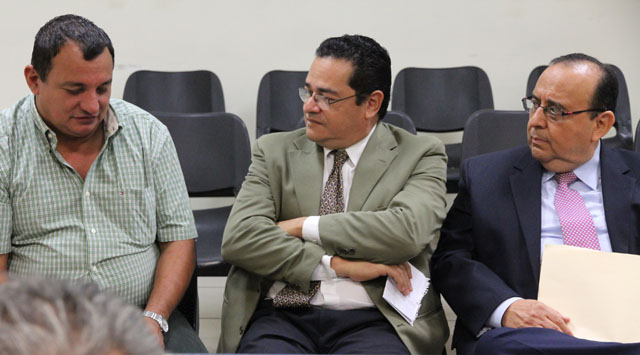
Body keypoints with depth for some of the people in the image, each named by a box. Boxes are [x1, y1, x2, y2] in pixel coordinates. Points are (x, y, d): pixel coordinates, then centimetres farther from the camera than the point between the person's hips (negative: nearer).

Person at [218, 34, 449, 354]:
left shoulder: (419, 156, 9)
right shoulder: (275, 151, 14)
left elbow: (409, 230, -11)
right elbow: (238, 237, -1)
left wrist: (305, 227, -5)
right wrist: (336, 265, -10)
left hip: (372, 321, -1)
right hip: (282, 315, 1)